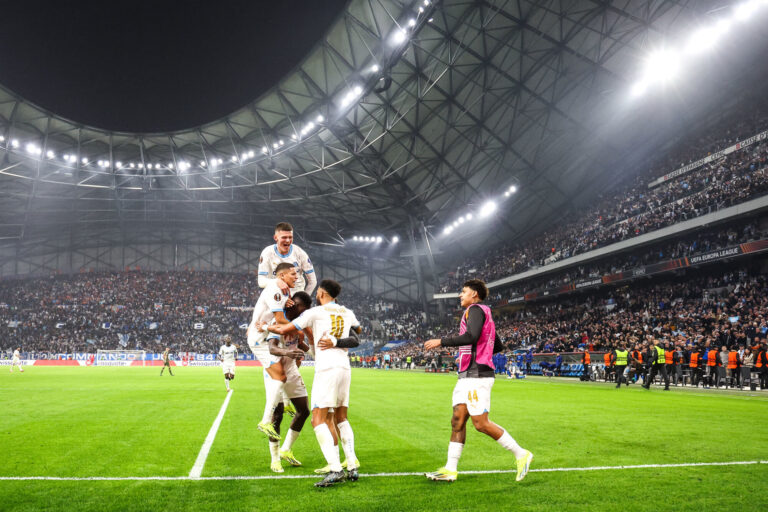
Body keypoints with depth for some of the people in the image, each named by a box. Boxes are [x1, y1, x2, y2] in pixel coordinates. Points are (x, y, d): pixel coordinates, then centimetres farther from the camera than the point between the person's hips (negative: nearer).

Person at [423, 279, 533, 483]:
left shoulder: (475, 309, -8)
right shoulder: (485, 313, 22)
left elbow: (471, 337, -26)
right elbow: (498, 346, 28)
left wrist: (441, 341, -18)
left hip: (476, 376, -10)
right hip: (467, 375, 10)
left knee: (481, 423, -9)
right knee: (457, 420, 5)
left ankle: (521, 454, 3)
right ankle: (450, 470, 6)